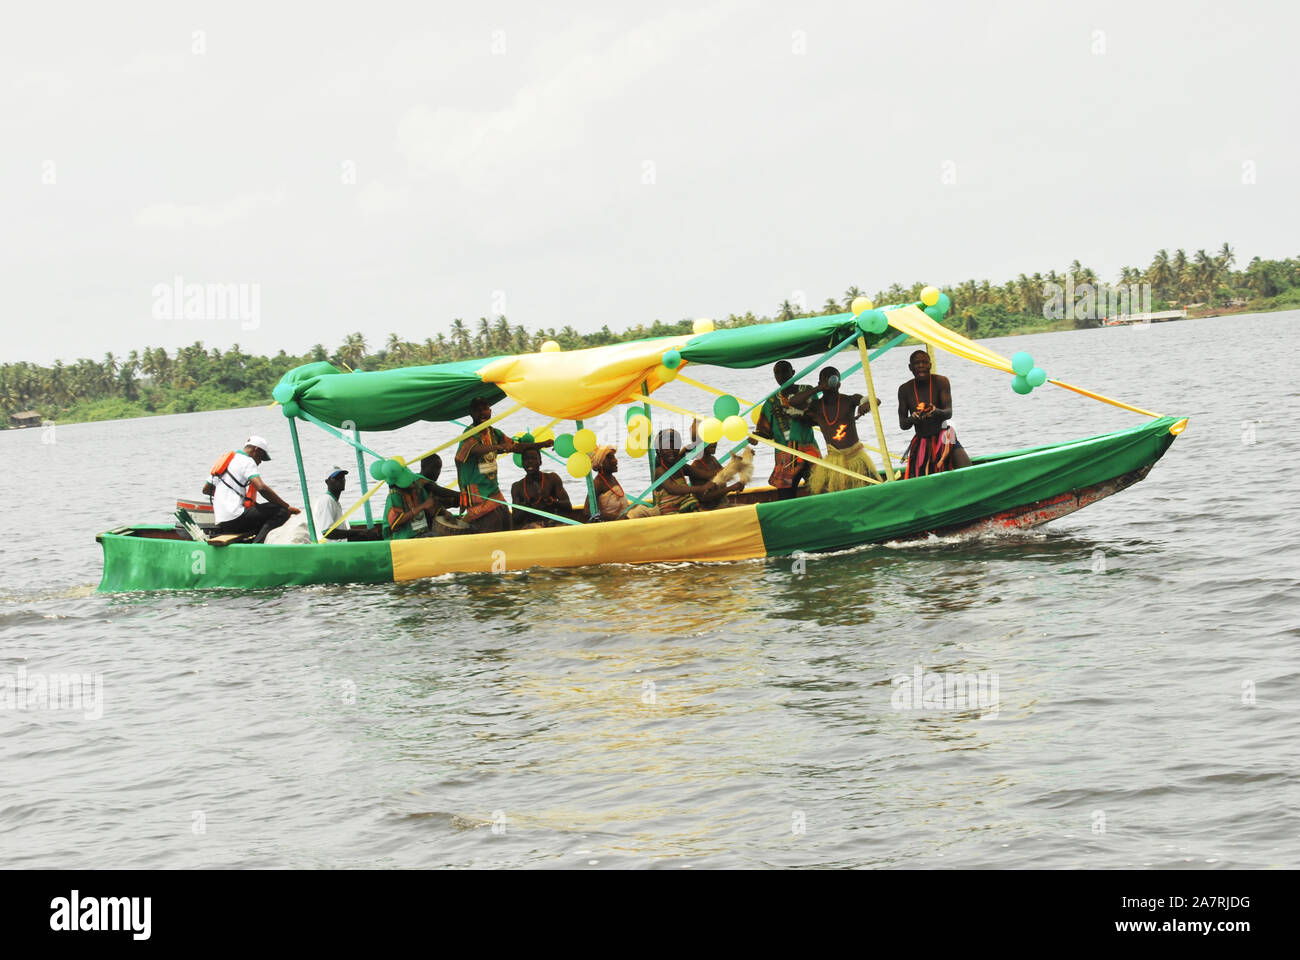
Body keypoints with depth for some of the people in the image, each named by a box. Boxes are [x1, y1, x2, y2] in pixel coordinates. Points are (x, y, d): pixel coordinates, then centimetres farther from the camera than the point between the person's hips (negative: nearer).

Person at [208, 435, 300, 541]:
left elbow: (206, 489, 29)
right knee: (281, 511, -14)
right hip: (235, 518, -10)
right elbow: (262, 488, -19)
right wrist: (288, 507, -16)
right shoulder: (247, 461, -4)